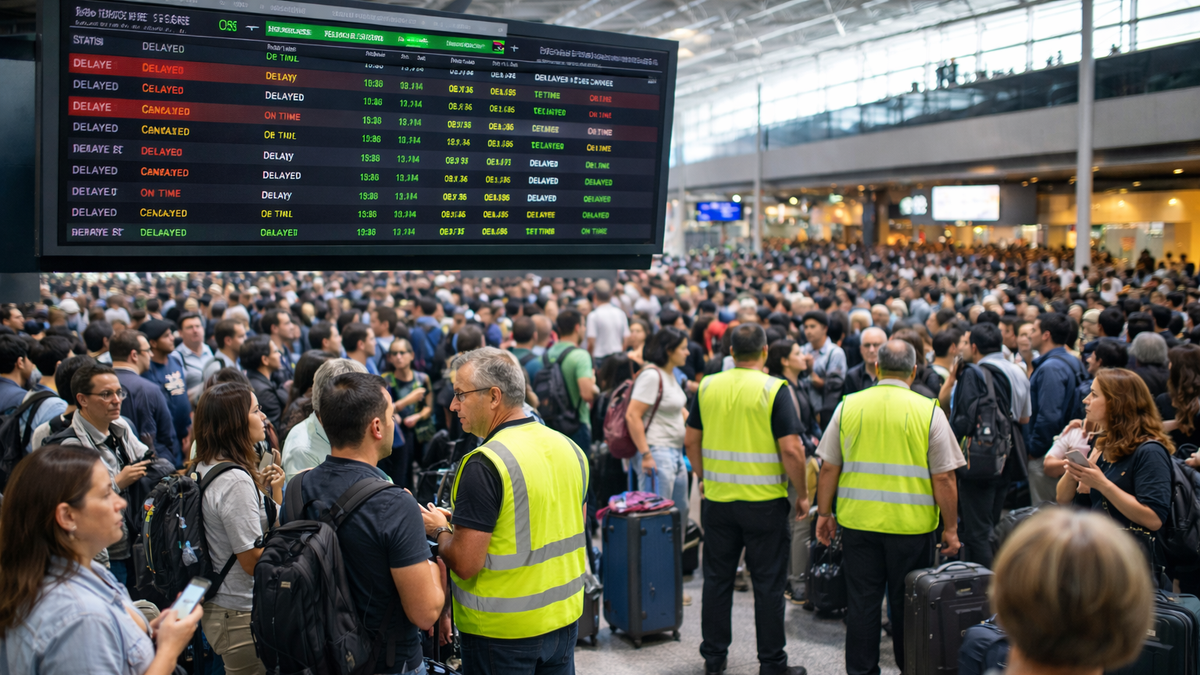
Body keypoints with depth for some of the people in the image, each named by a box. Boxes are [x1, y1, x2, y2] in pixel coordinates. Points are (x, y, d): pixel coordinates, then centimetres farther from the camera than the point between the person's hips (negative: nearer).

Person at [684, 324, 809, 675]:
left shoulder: (708, 386, 1)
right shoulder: (775, 390, -12)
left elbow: (691, 440, 8)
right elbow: (791, 450, -16)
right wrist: (802, 494, -3)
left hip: (717, 498, 4)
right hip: (765, 501, -4)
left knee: (717, 579, 14)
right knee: (768, 584, 6)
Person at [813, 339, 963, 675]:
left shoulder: (848, 406, 2)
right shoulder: (929, 411, -4)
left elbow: (829, 468, 5)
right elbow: (944, 478, -5)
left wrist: (824, 513, 15)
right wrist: (951, 528, 4)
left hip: (857, 521, 2)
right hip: (910, 523, -1)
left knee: (861, 601, 9)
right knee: (907, 604, 11)